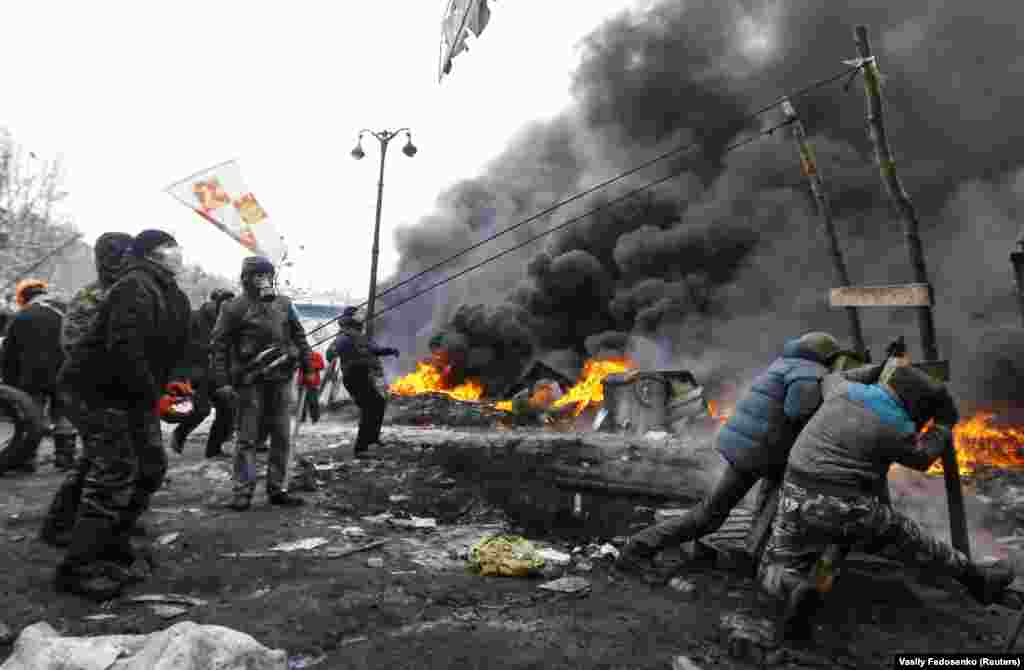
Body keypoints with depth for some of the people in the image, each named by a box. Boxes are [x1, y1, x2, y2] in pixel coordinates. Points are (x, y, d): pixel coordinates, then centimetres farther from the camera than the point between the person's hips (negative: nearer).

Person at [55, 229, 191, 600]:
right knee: (115, 474, -10)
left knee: (151, 466, 12)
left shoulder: (172, 295, 12)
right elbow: (122, 347, -31)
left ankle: (113, 549, 25)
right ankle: (77, 567, 0)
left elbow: (173, 349, 14)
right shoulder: (135, 287, -21)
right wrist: (149, 393, -23)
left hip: (135, 393, 10)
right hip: (103, 389, -10)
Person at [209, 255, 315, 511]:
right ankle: (243, 493, 9)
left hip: (281, 380, 4)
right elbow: (218, 346, -3)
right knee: (247, 439, 1)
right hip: (251, 382, -4)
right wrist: (222, 382, -10)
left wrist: (307, 369, 12)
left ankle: (278, 490, 16)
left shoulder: (283, 304, 11)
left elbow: (299, 337, 17)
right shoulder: (234, 308, -2)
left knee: (282, 438, 7)